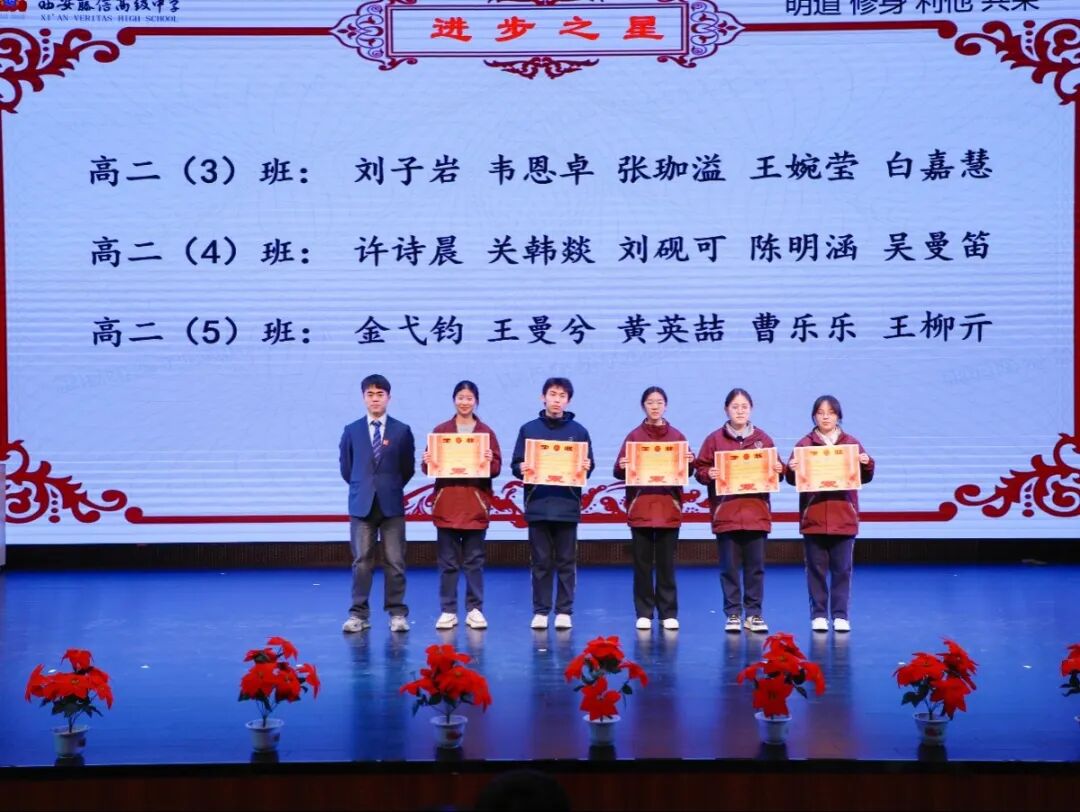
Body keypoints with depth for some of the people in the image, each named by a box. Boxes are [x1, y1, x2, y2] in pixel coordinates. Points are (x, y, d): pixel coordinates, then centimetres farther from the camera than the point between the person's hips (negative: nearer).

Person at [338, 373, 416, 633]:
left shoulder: (402, 431, 3)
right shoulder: (352, 431, 6)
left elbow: (408, 468, 9)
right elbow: (346, 467, 13)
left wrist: (391, 487, 9)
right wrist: (362, 487, 12)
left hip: (392, 504, -1)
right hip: (362, 504, 1)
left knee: (395, 562, 1)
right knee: (361, 561, 1)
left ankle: (397, 614, 7)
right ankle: (359, 614, 5)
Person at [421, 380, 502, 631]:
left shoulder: (486, 432, 6)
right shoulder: (440, 431, 7)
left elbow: (496, 468, 1)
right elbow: (429, 467, 4)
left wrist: (490, 461, -20)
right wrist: (427, 462, -17)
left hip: (475, 504, 0)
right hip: (446, 503, 0)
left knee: (474, 560, 3)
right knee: (448, 561, 3)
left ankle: (475, 610, 8)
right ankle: (448, 611, 7)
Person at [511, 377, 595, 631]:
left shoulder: (578, 431, 7)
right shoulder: (528, 429, 7)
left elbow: (588, 466, 8)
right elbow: (516, 465, 6)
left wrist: (586, 468, -14)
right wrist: (522, 470, -15)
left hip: (567, 506, 0)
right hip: (537, 505, 0)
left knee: (566, 562, 4)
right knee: (541, 562, 4)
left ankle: (564, 611, 9)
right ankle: (540, 611, 10)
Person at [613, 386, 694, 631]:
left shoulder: (677, 436, 7)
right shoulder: (634, 436, 3)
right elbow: (620, 472, 0)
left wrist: (689, 463, -14)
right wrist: (621, 467, -22)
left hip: (669, 507, 1)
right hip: (640, 507, -1)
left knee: (666, 563, 3)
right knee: (642, 562, 1)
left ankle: (669, 613, 8)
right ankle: (644, 613, 7)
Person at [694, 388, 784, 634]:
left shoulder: (763, 439, 8)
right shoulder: (715, 439, 3)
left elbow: (775, 470, 13)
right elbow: (700, 470, 3)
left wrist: (779, 471, -8)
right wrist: (708, 475, -17)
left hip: (757, 513, 1)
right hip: (726, 513, -1)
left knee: (755, 567, 5)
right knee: (730, 567, 2)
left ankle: (754, 614, 12)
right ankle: (733, 614, 10)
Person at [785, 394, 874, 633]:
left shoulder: (851, 444, 6)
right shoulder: (804, 445, 3)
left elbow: (864, 477, 5)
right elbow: (793, 479, 0)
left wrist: (867, 465, -15)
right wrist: (792, 470, -21)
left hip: (844, 518, 1)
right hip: (813, 517, -1)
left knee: (842, 569, 4)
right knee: (816, 569, 3)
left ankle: (840, 615, 10)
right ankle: (818, 615, 10)